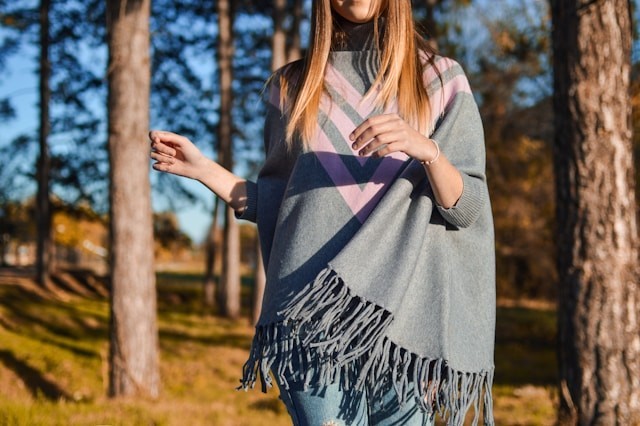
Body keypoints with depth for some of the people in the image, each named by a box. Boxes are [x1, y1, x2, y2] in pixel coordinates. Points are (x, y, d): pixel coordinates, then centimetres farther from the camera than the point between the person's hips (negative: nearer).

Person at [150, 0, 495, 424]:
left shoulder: (441, 79, 11)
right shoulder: (291, 86, 16)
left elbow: (467, 208, 3)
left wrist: (427, 150, -16)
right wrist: (202, 168, 8)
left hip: (401, 305, 0)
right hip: (313, 309, 1)